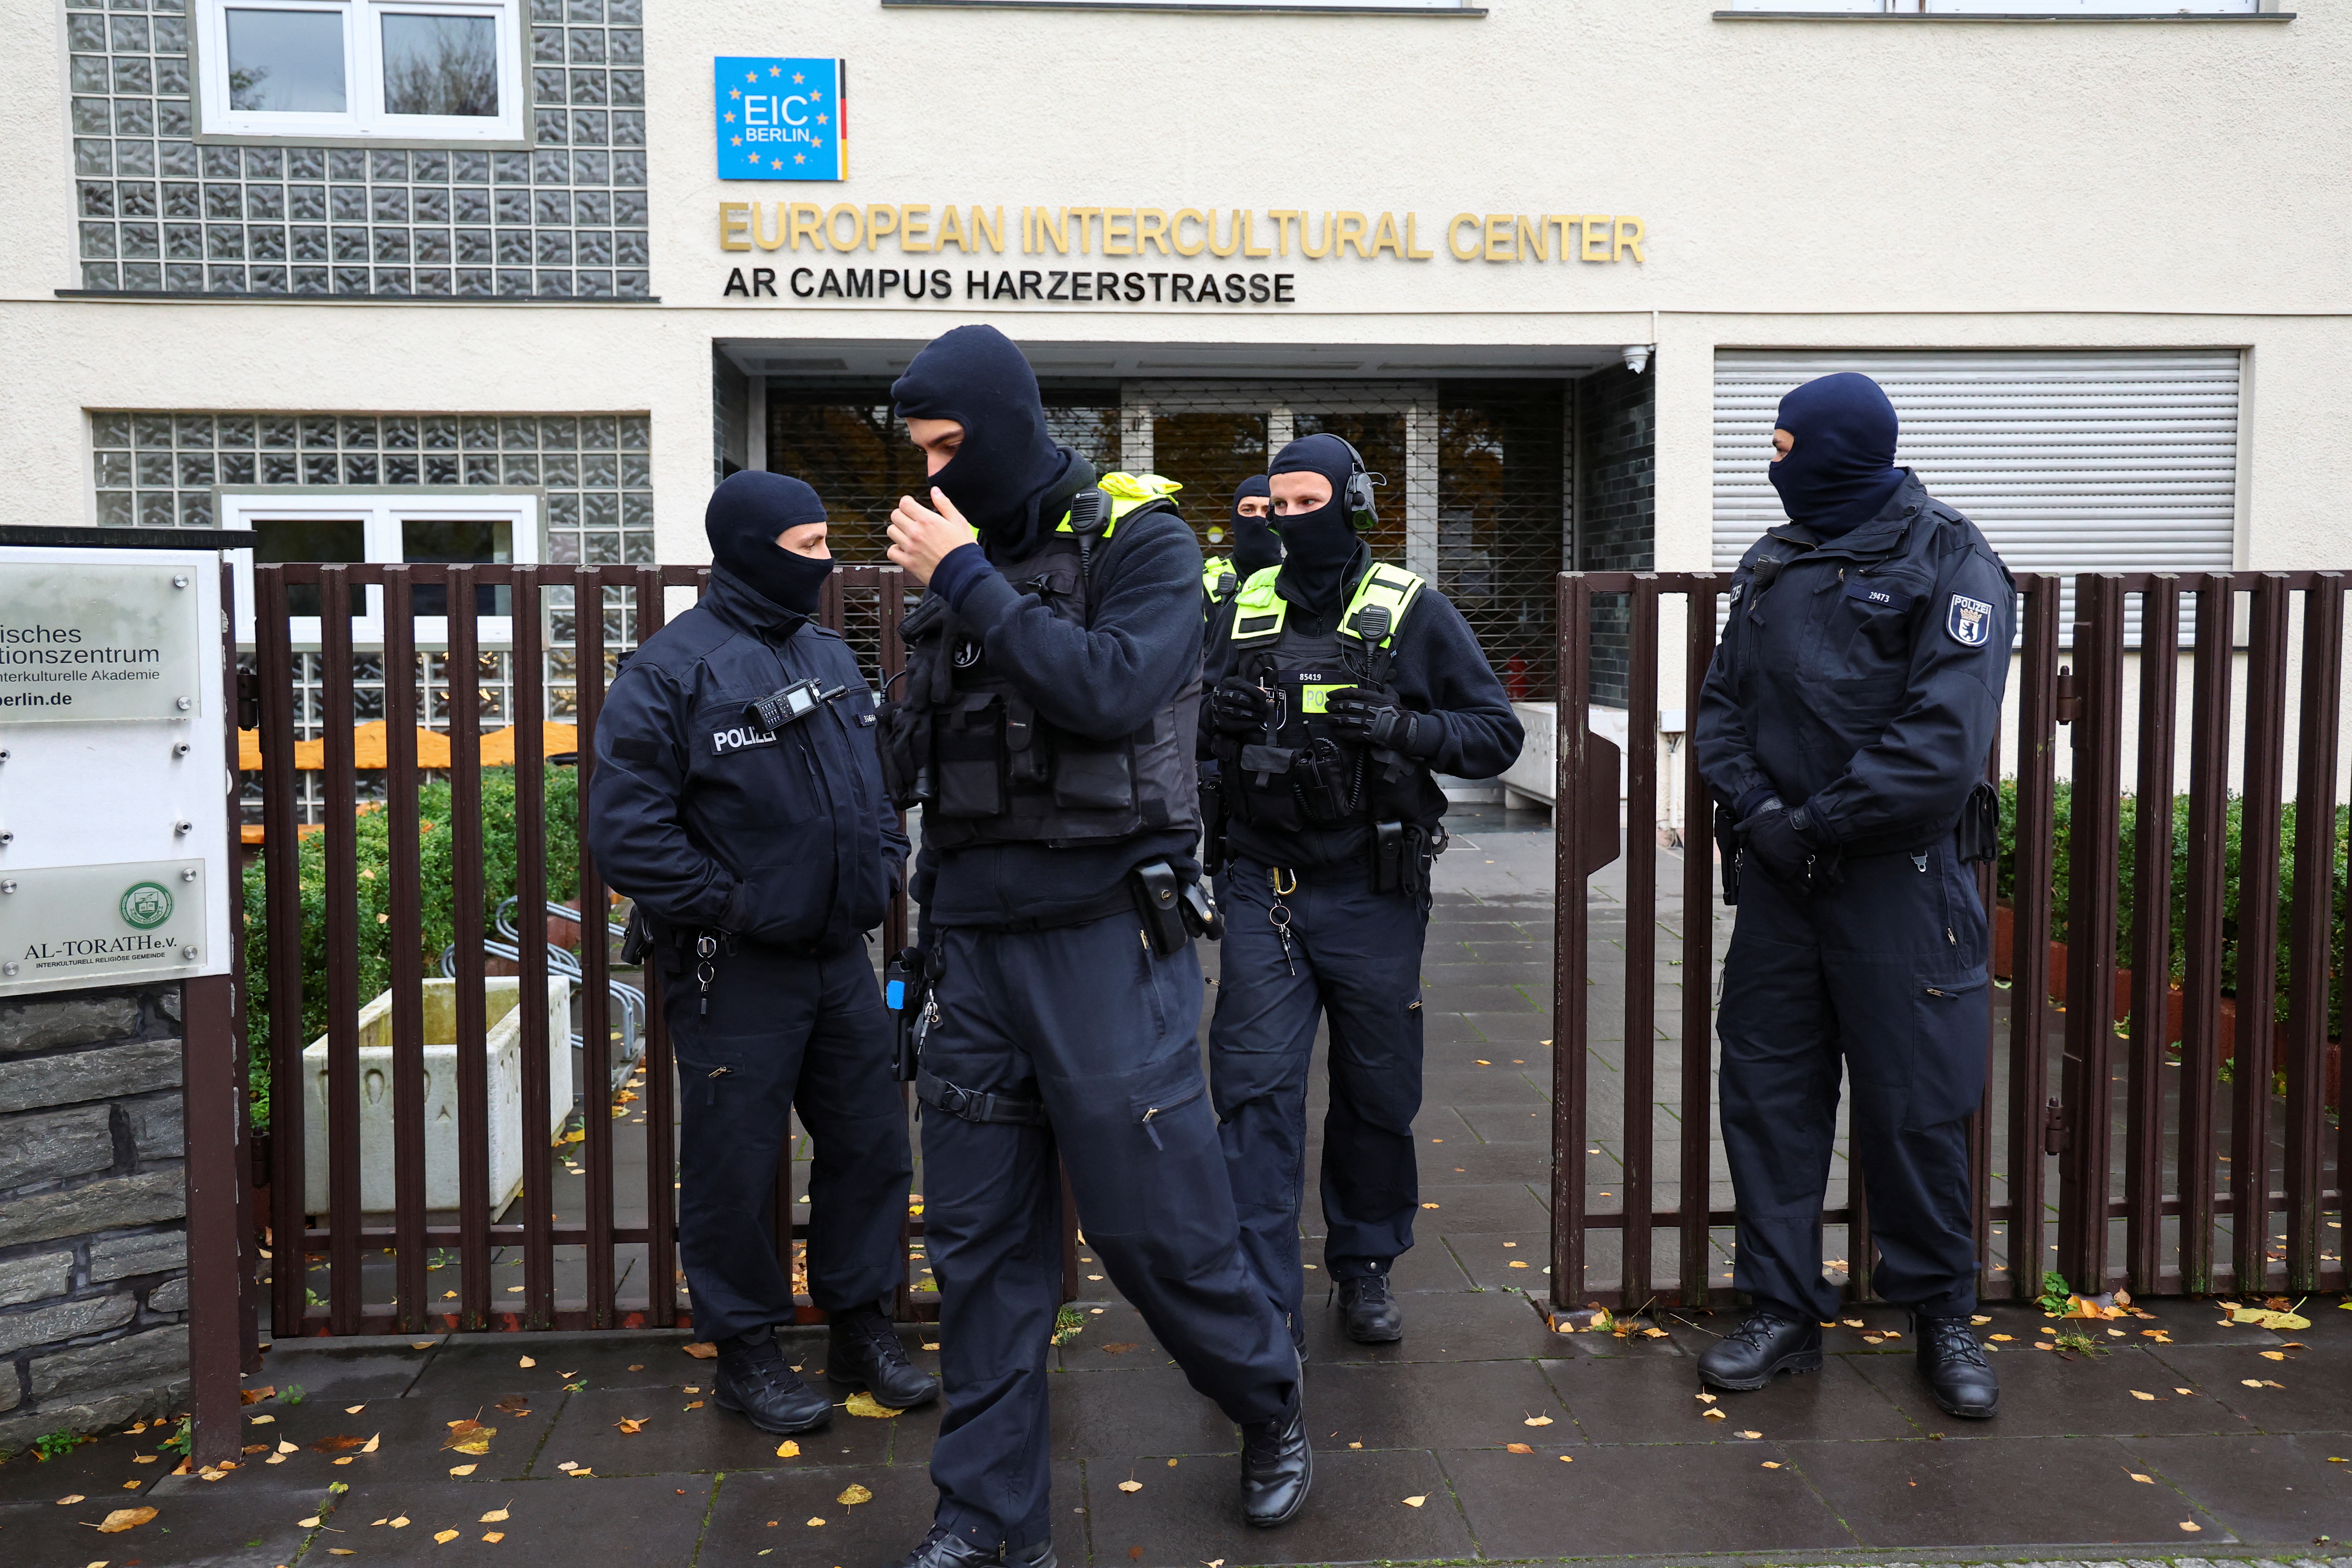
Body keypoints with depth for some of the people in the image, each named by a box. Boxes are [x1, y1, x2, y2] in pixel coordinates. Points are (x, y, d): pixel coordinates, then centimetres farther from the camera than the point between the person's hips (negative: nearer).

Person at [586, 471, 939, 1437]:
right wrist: (725, 905, -15)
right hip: (733, 971, -7)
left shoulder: (828, 656, 12)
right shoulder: (671, 670, -11)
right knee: (736, 1171, 4)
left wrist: (886, 865, 6)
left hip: (839, 958, 7)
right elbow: (625, 830, -16)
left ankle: (863, 1330, 29)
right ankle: (745, 1355, 21)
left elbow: (873, 783, 21)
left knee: (871, 1147, 13)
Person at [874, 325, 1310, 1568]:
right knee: (980, 1237, 8)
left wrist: (971, 581, -16)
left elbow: (1109, 692, -21)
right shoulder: (962, 556, 11)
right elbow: (913, 745, 15)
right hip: (975, 934, 5)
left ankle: (1269, 1406, 30)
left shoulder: (1139, 541, -4)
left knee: (1153, 1219, 1)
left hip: (1103, 935, -5)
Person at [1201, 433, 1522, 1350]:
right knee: (1255, 1088, -4)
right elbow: (1199, 731, 18)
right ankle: (1264, 1302, 3)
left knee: (1377, 1094, 11)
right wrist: (1214, 716, -6)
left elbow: (1498, 734, -2)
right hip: (1263, 888, 2)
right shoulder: (1245, 609, 8)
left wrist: (1401, 728, -19)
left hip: (1372, 895, -1)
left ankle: (1365, 1269, 31)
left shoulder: (1412, 611, 0)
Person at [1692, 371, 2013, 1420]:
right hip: (1779, 878, 6)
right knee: (1767, 1095, 8)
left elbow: (1943, 746, -17)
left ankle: (1942, 1315, 24)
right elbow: (1722, 701, 10)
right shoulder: (1773, 563, 12)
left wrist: (1812, 827, -15)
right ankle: (1783, 1313, 20)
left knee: (1913, 1107, 4)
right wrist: (1752, 803, -8)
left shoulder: (1949, 566, -8)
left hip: (1898, 883, -5)